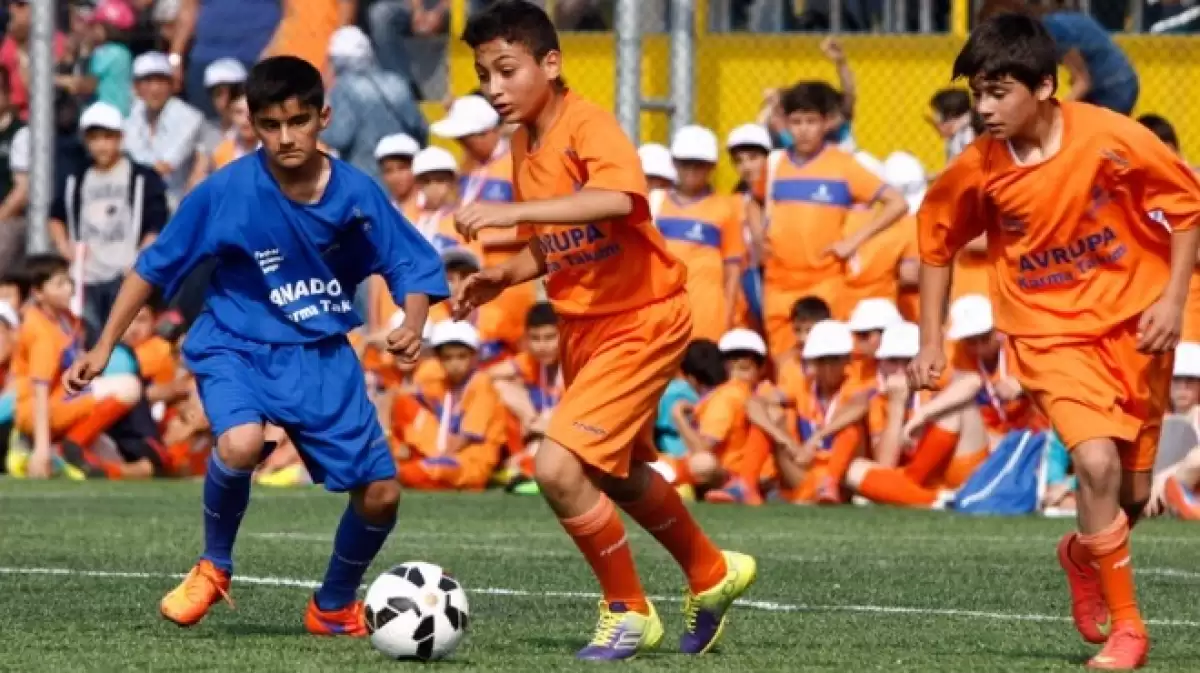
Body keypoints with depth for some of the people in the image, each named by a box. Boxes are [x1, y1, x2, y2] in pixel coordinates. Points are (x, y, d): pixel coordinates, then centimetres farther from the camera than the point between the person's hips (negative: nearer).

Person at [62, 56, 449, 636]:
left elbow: (412, 266, -1)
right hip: (238, 347, -3)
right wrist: (103, 349, -6)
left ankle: (334, 607, 26)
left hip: (323, 354, 3)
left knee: (381, 494, -3)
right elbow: (154, 267, -5)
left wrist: (411, 328, -22)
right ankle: (213, 566, -5)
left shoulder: (356, 193, -10)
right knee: (241, 444, -34)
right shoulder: (226, 192, -15)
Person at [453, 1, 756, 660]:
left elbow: (618, 198, -43)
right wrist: (503, 276, -2)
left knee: (558, 467, -19)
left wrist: (514, 210, -48)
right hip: (581, 325, 9)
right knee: (618, 475, 23)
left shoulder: (589, 127, -21)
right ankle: (712, 574, 48)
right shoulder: (523, 142, 4)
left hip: (640, 322, -9)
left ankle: (627, 611, 1)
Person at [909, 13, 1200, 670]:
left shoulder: (1111, 139, -19)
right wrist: (930, 342, 6)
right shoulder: (977, 171, -12)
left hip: (1132, 321, 0)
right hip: (1050, 333, 0)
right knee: (1097, 462, -22)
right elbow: (935, 237, 7)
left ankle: (1083, 554, 44)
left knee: (1133, 495, 7)